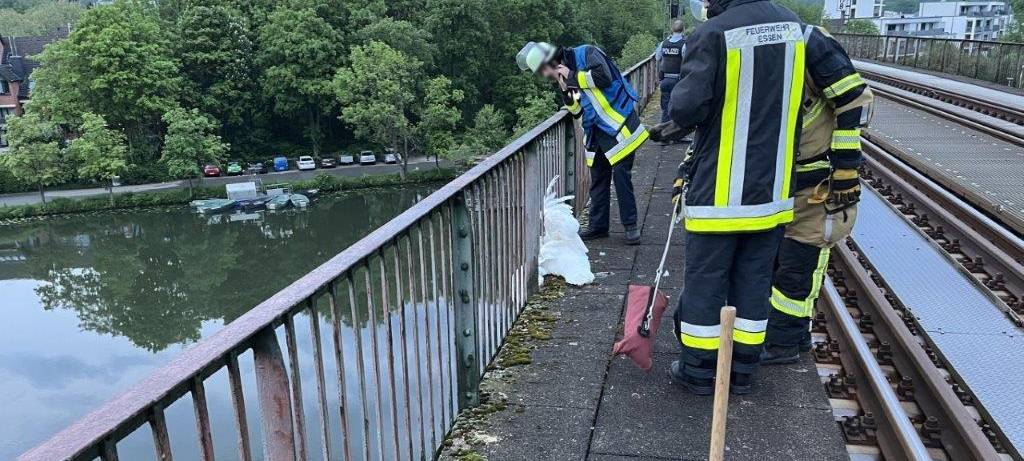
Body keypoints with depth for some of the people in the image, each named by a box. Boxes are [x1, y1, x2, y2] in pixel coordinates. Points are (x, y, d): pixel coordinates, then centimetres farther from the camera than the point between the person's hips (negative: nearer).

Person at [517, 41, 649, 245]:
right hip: (597, 131, 8)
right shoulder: (564, 78, 11)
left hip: (619, 125, -8)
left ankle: (631, 226, 5)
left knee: (621, 175, -6)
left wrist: (573, 76, -17)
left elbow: (603, 76, -28)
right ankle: (598, 225, 21)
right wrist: (566, 93, -6)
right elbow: (577, 111, 12)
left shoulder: (586, 53, -11)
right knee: (597, 179, 11)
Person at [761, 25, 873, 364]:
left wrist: (846, 165, -18)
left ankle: (783, 342, 16)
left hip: (822, 182, -8)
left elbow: (855, 97, -18)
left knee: (799, 265, 1)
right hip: (782, 183, 8)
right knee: (774, 257, 15)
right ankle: (796, 334, 32)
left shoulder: (806, 41, -20)